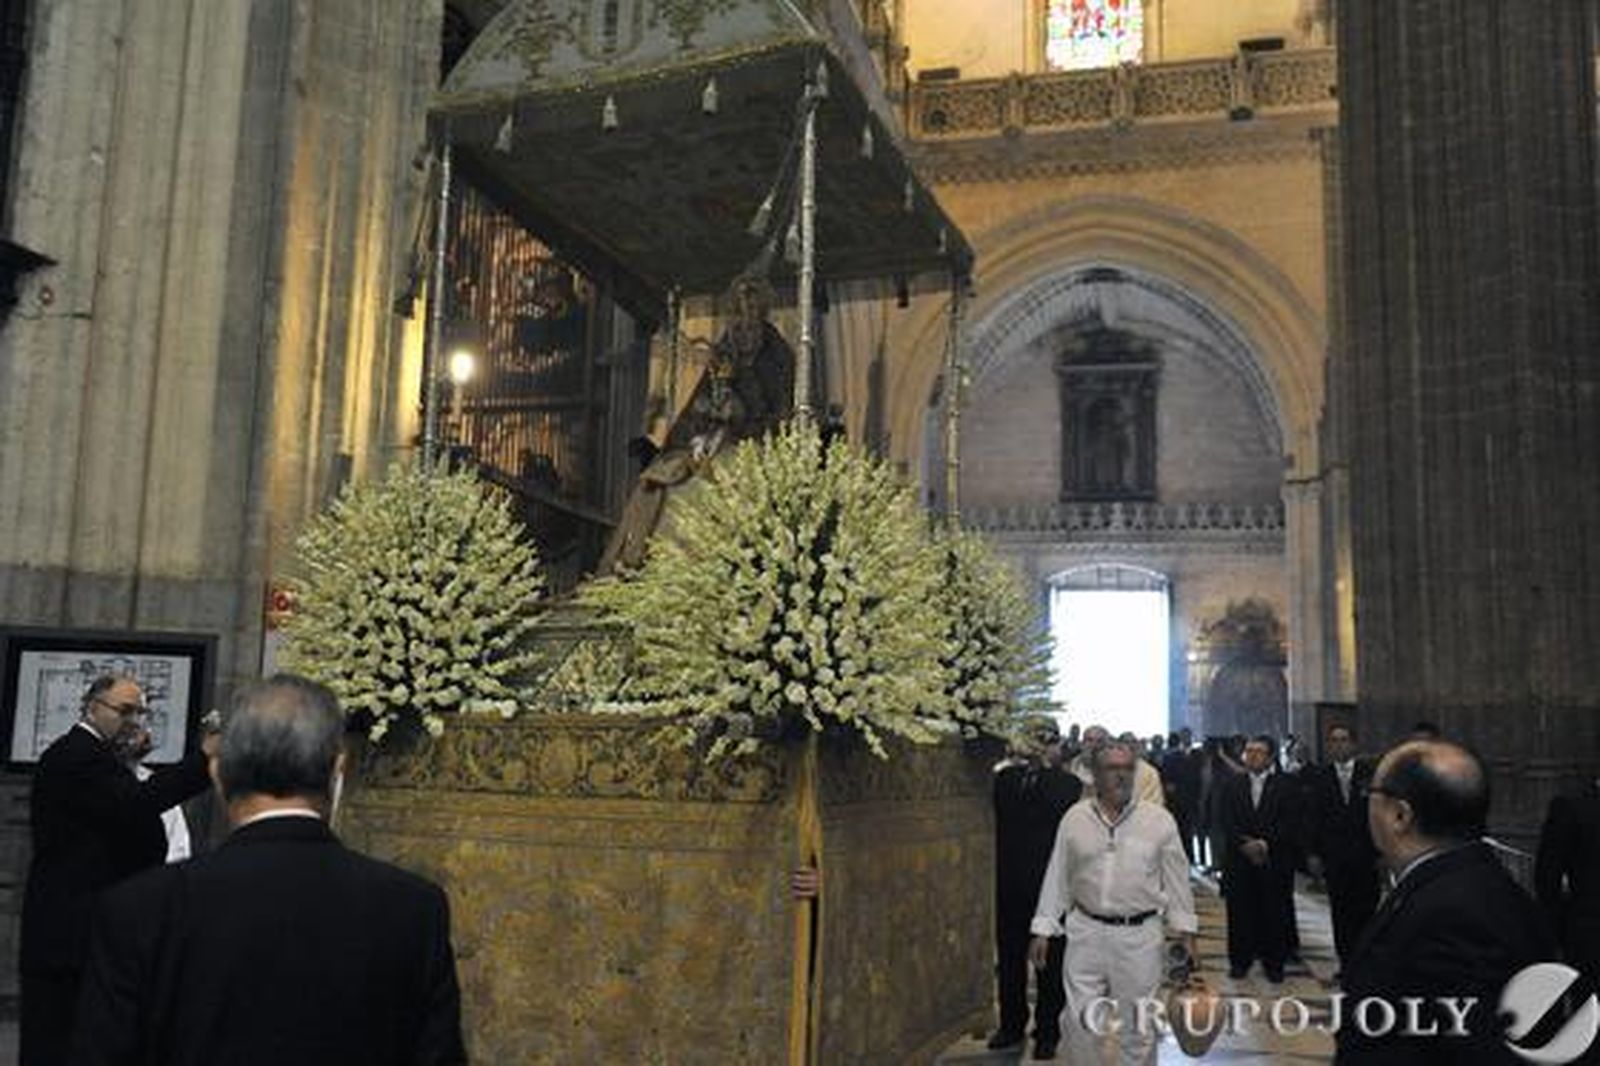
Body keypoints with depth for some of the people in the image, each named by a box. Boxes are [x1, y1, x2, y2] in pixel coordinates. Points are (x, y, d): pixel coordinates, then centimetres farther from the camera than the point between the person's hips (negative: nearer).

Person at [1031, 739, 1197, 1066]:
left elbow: (1177, 879, 4)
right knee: (1079, 1023, 4)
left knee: (1138, 1026, 9)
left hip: (1139, 935, -1)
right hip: (1086, 932, 1)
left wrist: (1185, 932, 2)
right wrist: (1042, 929, 5)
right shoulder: (1074, 818, 1)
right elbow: (1057, 877, 6)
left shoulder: (1159, 820, -1)